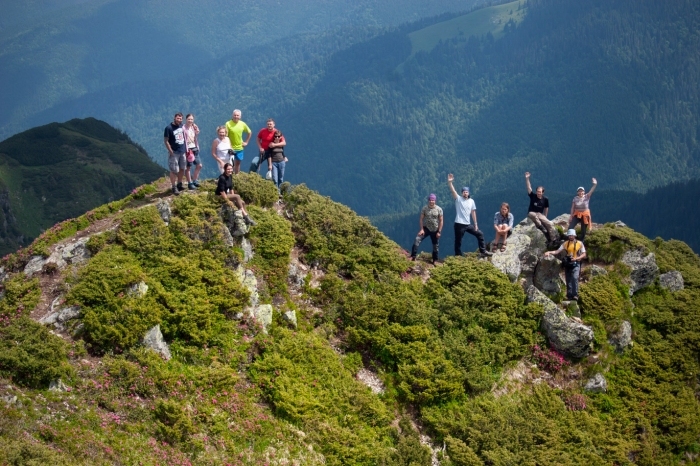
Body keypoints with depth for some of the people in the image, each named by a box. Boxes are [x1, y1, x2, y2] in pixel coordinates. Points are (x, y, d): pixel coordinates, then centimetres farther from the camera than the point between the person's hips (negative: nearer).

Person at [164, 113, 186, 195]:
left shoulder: (182, 126, 6)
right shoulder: (169, 128, -14)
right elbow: (166, 140, -13)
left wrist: (186, 148, 14)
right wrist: (171, 151, -15)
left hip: (183, 151, 7)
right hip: (174, 152, -7)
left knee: (182, 168, 15)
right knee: (174, 170, -4)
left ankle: (179, 184, 30)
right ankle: (174, 187, 3)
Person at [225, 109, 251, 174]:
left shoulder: (242, 124, 1)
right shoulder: (228, 124, -12)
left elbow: (250, 133, 16)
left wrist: (246, 142, 10)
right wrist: (229, 146, -20)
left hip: (240, 148, 4)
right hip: (231, 148, -4)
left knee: (238, 163, 12)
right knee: (231, 164, -4)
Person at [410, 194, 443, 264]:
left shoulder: (439, 209, -9)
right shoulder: (424, 208, -7)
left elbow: (441, 221, -6)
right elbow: (421, 219, -3)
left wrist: (439, 232, -9)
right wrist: (421, 229, -11)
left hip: (435, 230, 0)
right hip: (426, 228, 0)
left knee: (435, 246, 8)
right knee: (417, 240, -19)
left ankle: (435, 261, 25)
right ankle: (413, 256, -17)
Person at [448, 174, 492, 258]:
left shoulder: (471, 201, 8)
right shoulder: (458, 199, -4)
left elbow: (473, 213, 11)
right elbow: (453, 191, -20)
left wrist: (475, 224, 8)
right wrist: (449, 182, -36)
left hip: (468, 224, 5)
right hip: (459, 224, -5)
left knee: (480, 234, 5)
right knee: (458, 241, 0)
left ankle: (483, 251, 13)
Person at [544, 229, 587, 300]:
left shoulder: (580, 243, 0)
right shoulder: (565, 243, 7)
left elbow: (584, 254, 2)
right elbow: (557, 251, 3)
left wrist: (576, 258, -15)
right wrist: (549, 252, -13)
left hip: (576, 264, -3)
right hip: (567, 264, 4)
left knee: (574, 278, -20)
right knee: (568, 280, 3)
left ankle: (575, 295, -24)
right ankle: (569, 295, 9)